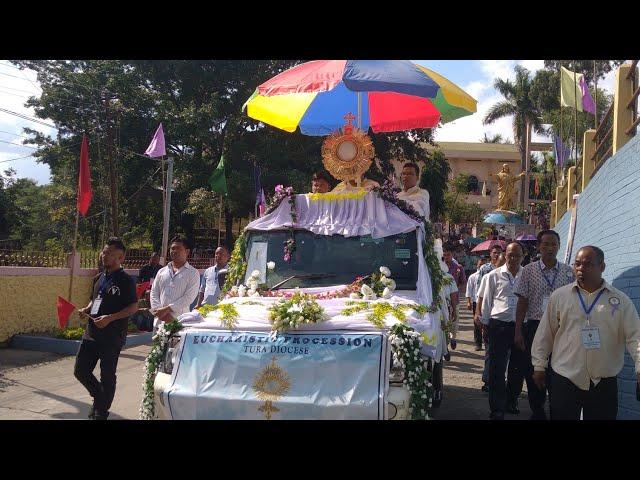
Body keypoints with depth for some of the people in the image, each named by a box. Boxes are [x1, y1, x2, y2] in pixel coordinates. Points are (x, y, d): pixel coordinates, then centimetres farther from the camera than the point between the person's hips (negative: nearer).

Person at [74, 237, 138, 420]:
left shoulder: (125, 280, -10)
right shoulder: (100, 277, 12)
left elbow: (133, 307, -13)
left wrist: (110, 318, -22)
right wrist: (86, 310, 3)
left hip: (112, 336, -7)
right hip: (91, 334, 7)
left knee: (107, 376, 5)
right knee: (80, 371, 10)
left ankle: (102, 411, 21)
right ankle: (99, 397, 32)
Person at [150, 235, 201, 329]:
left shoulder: (193, 273, 3)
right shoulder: (162, 271, 17)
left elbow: (188, 297, -8)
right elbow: (154, 293, 12)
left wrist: (167, 309, -14)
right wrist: (159, 311, -5)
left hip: (180, 322, -4)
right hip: (159, 322, 4)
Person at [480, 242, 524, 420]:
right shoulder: (494, 275, 2)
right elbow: (487, 301, 7)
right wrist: (485, 323, 6)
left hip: (520, 325, 2)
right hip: (499, 325, -2)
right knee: (497, 369, -1)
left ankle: (510, 401, 31)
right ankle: (497, 409, 5)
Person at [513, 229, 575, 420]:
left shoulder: (568, 272, 5)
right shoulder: (528, 270, 2)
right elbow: (522, 302, 2)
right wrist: (518, 331, -2)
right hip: (534, 326, 0)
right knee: (533, 372, 6)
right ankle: (538, 412, 22)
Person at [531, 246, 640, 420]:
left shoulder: (620, 300, 3)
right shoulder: (559, 296, 4)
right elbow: (545, 334, 7)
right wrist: (539, 366, 7)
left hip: (604, 385, 0)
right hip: (564, 380, 0)